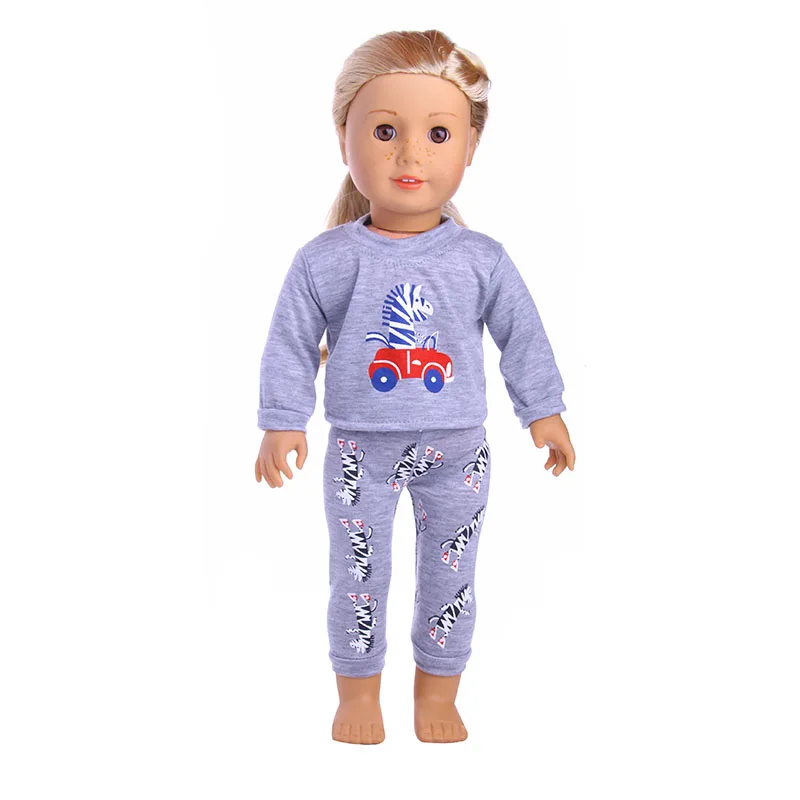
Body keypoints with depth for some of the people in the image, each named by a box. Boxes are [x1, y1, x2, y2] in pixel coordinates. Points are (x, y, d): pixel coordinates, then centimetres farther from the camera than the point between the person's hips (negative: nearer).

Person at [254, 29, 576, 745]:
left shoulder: (482, 260, -6)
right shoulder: (325, 260, -9)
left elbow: (522, 335, 4)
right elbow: (291, 342, -2)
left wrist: (544, 412, 7)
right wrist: (282, 421, -4)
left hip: (457, 448, 1)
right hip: (360, 450, -1)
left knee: (450, 578, 13)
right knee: (359, 577, 11)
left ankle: (438, 694, 34)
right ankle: (358, 694, 32)